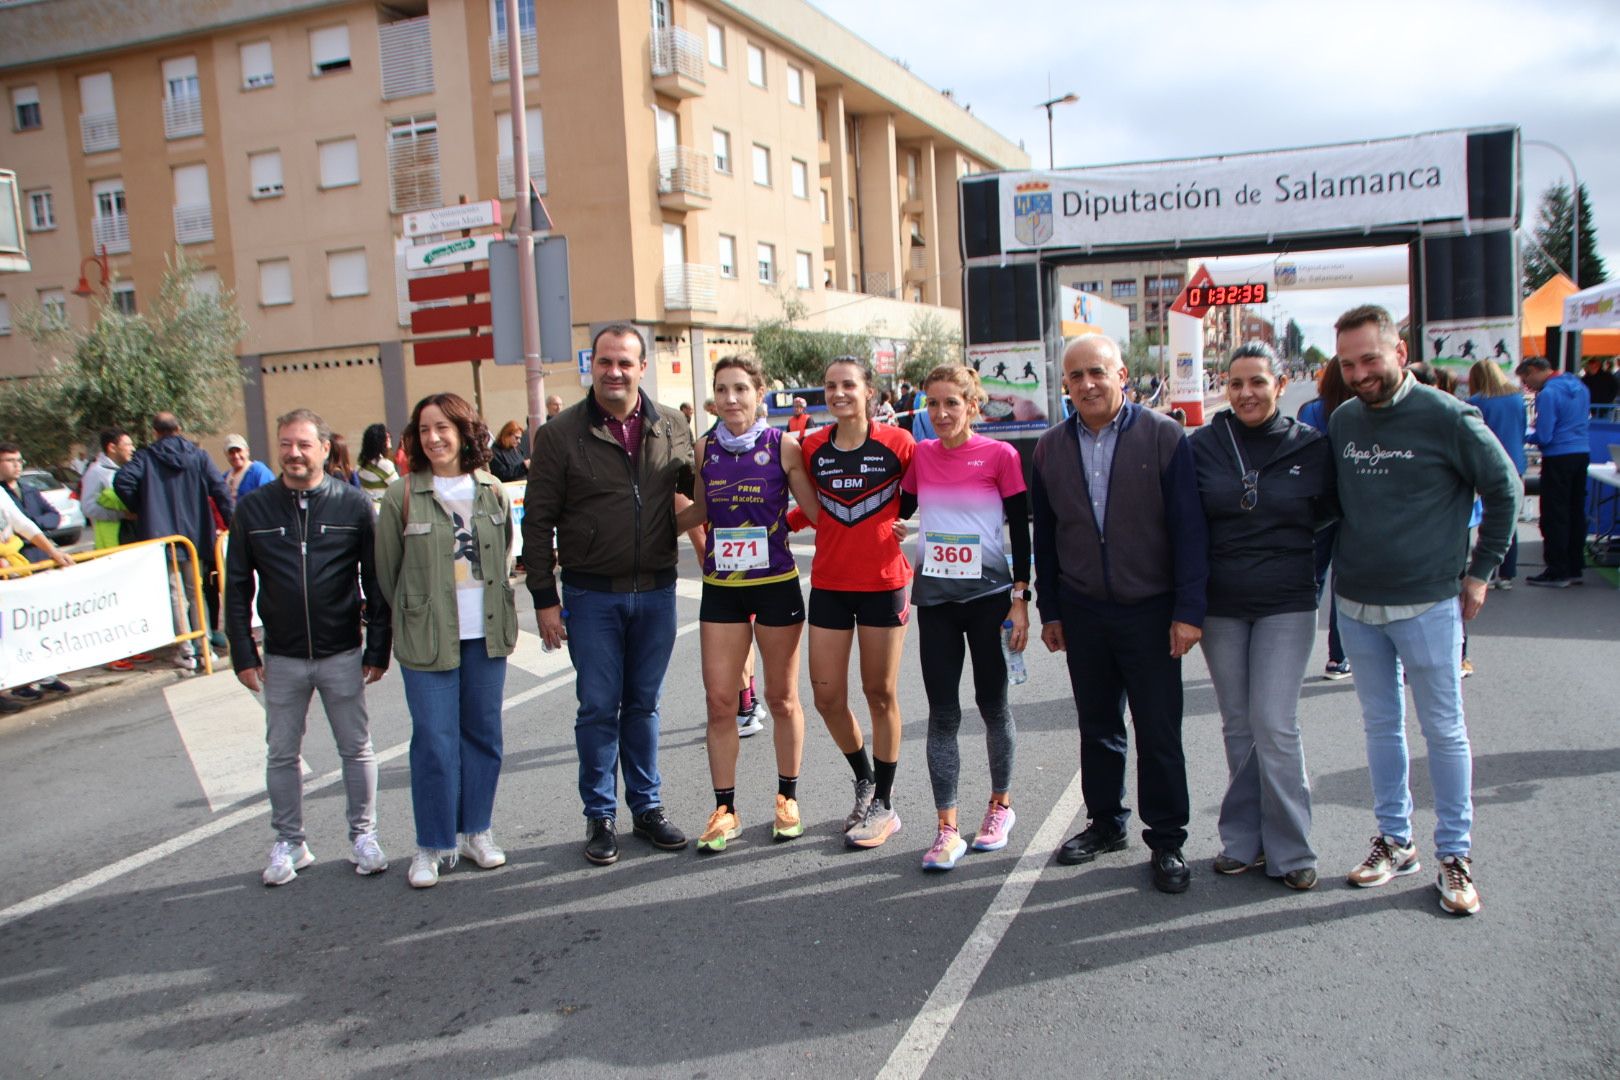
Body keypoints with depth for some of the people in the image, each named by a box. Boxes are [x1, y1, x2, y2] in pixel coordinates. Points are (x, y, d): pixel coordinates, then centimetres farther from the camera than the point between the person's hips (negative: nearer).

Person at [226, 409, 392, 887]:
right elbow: (237, 587, 4)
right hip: (280, 658, 2)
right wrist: (243, 654, 0)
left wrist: (377, 649, -3)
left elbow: (376, 581, -1)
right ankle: (289, 843, 25)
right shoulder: (253, 508, 0)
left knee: (356, 749, 8)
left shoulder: (353, 505, -4)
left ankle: (363, 836, 23)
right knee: (282, 754, 11)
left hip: (342, 654, -1)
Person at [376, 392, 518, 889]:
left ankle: (477, 830, 25)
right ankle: (434, 845, 14)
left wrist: (499, 615, 12)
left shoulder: (492, 491, 5)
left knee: (483, 734, 10)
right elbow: (385, 569, 1)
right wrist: (408, 618, 8)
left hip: (485, 634, 3)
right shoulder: (402, 495, -6)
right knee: (435, 741, -1)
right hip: (427, 638, -3)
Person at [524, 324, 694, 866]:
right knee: (599, 708, 4)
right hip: (592, 594, -2)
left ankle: (647, 807, 26)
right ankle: (601, 816, 19)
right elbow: (538, 521, -3)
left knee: (643, 704, 13)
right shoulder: (561, 433, -5)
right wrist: (544, 598, -6)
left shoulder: (672, 427, 2)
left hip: (656, 592, 2)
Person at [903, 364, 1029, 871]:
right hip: (934, 599, 3)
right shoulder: (920, 454, 3)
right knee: (943, 713, 2)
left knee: (992, 704, 10)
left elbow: (1021, 530, -4)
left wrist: (1020, 598, -7)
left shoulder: (999, 455, -6)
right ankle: (947, 829, 6)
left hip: (988, 595, -2)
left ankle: (1001, 804, 30)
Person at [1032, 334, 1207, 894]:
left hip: (1150, 611, -3)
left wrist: (1188, 610, -12)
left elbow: (1189, 529, -8)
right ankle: (1105, 822, 30)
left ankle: (1166, 840, 18)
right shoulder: (1050, 449, 5)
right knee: (1097, 727, 14)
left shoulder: (1164, 437, -6)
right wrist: (1049, 610, 9)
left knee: (1159, 733, 3)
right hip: (1083, 612, 4)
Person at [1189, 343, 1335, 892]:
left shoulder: (1311, 446, -2)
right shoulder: (1202, 445, 0)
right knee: (1238, 725, 9)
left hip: (1286, 605, -2)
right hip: (1220, 605, 2)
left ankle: (1290, 849, 8)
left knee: (1274, 724, -6)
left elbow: (1328, 514, 11)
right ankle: (1242, 840, 21)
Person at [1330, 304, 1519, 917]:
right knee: (1380, 726, 13)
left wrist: (1480, 571, -2)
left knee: (1444, 731, 5)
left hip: (1427, 606, -4)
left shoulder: (1446, 417, -10)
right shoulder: (1342, 421, 3)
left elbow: (1503, 488, -2)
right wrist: (1338, 568, 10)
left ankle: (1454, 855, 17)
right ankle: (1395, 840, 26)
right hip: (1355, 604, 5)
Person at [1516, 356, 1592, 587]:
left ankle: (1557, 572, 1)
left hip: (1559, 458, -8)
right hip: (1582, 454, 8)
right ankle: (1575, 569, 18)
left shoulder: (1548, 394, -16)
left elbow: (1543, 437, -17)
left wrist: (1525, 435, 2)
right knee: (1576, 513, 13)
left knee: (1555, 516, -2)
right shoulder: (1580, 387, 11)